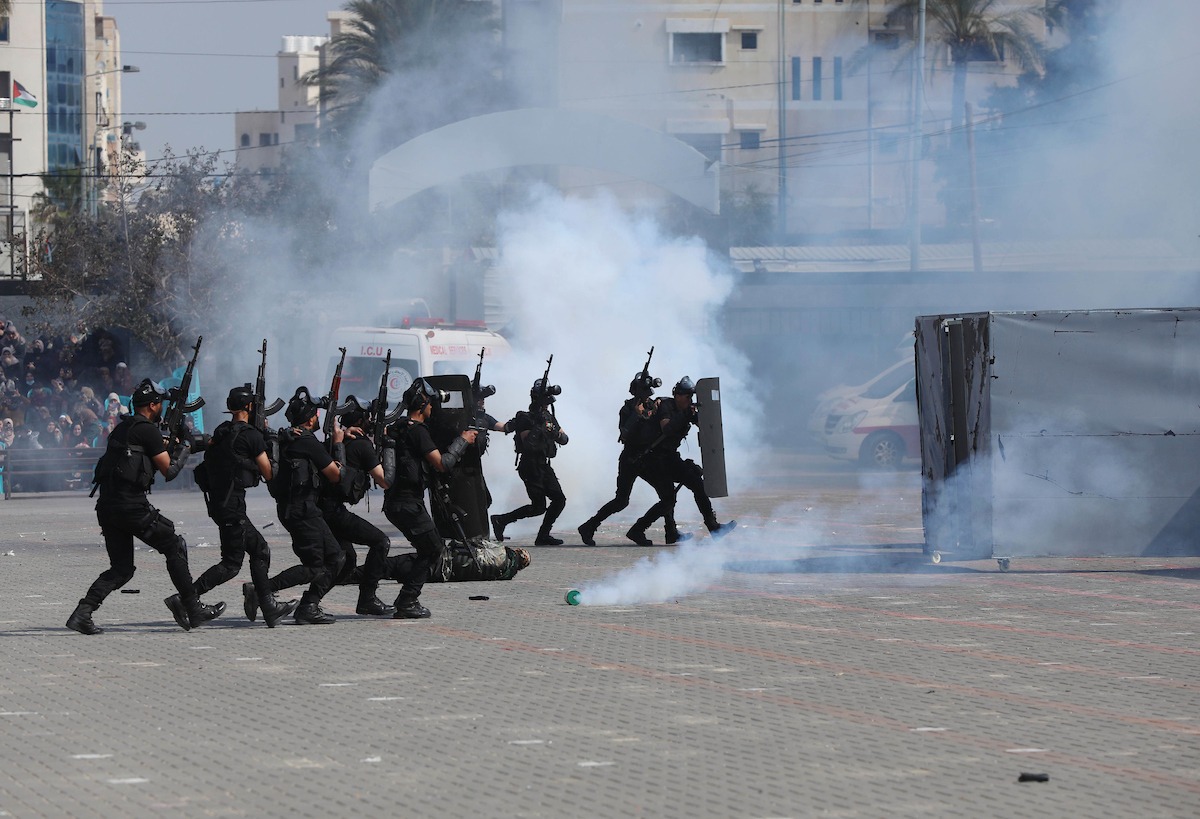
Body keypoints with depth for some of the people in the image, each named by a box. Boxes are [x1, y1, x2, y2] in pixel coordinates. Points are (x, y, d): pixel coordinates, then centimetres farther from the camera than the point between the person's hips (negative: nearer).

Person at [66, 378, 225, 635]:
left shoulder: (123, 428, 19)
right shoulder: (148, 430, -7)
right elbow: (169, 470, -5)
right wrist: (183, 445, 10)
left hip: (106, 505, 8)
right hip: (131, 505, -8)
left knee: (121, 568, 12)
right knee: (175, 548, 7)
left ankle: (82, 613, -4)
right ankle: (193, 610, 8)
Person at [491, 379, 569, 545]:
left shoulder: (549, 418, 13)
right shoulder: (525, 419, -11)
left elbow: (564, 440, 11)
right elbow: (528, 444, -21)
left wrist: (557, 434, -9)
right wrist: (538, 427, -27)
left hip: (544, 466, 8)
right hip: (531, 467, -8)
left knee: (559, 500, 0)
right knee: (538, 507, -11)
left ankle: (543, 535, 6)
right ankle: (501, 520, -2)